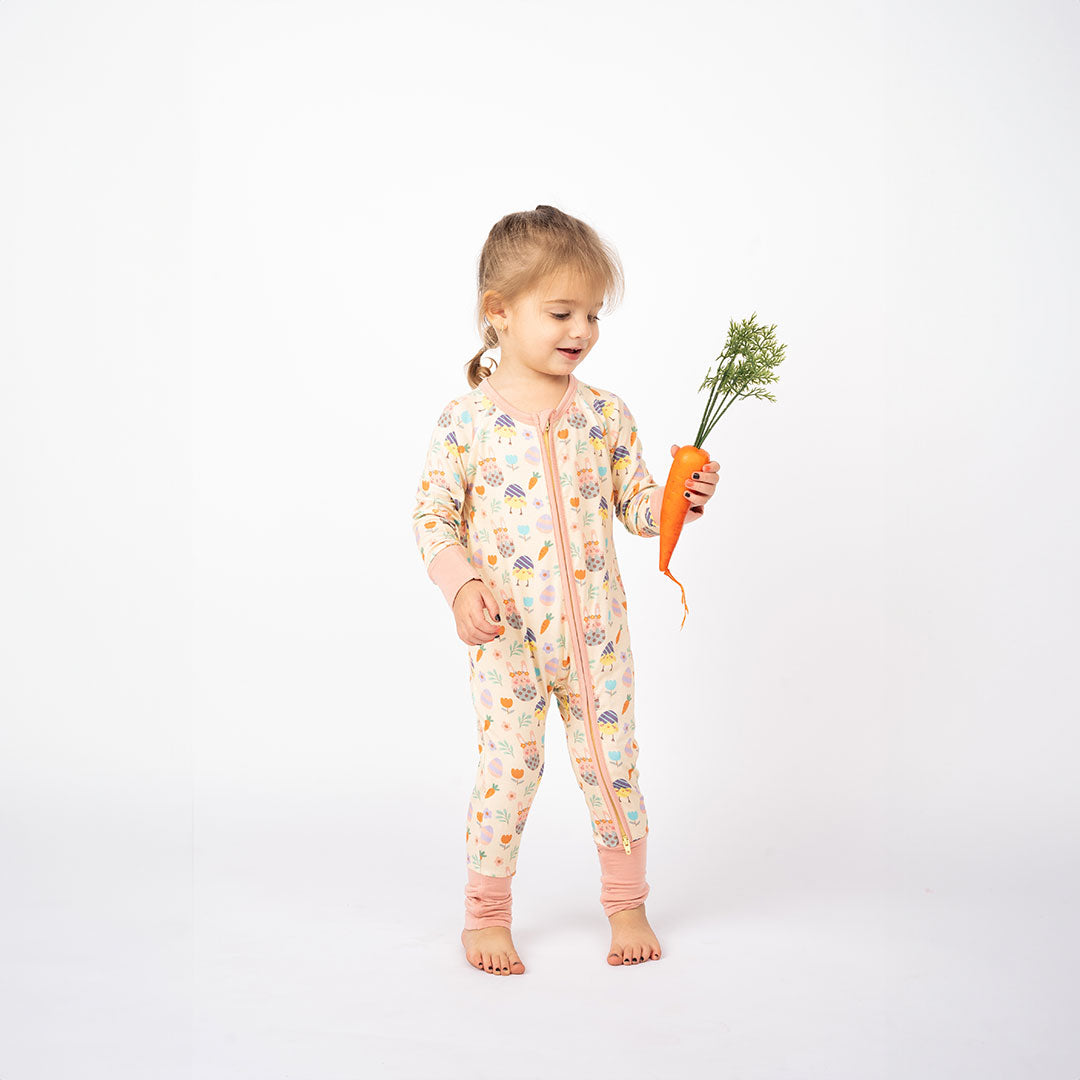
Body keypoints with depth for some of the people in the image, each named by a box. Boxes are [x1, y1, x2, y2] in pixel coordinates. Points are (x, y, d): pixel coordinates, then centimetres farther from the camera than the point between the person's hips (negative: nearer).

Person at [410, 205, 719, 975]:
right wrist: (461, 586, -16)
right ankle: (486, 913, 19)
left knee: (612, 762, 9)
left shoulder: (605, 414, 2)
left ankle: (627, 903, 28)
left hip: (595, 631, 2)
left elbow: (635, 504, 8)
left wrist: (678, 500, -13)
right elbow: (433, 516, -2)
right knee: (508, 767, 0)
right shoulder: (467, 419, -4)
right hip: (505, 635, -2)